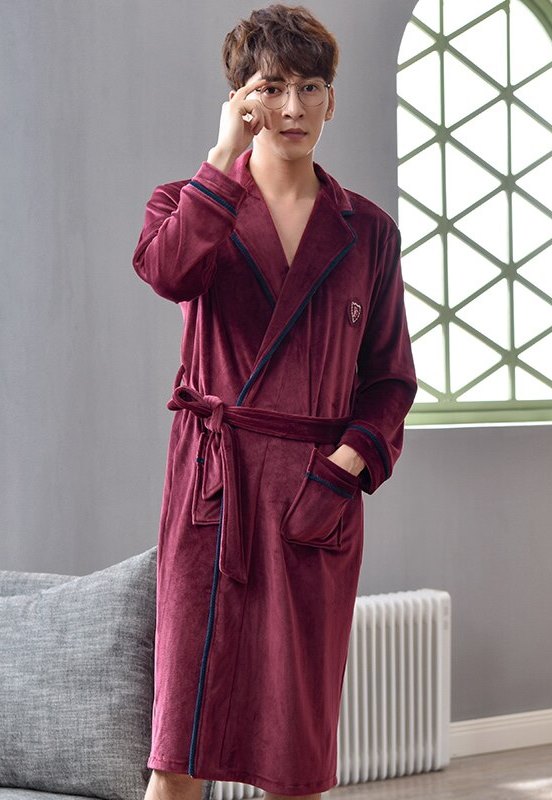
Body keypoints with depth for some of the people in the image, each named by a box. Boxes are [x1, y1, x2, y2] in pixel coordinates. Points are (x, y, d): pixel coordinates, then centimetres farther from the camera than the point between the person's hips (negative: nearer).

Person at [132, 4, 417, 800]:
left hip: (320, 490, 2)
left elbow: (391, 377, 12)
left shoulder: (367, 231, 12)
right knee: (183, 734, -9)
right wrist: (225, 156, -12)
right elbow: (168, 270, -17)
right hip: (213, 482, -2)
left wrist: (349, 463, -5)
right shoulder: (192, 199, 9)